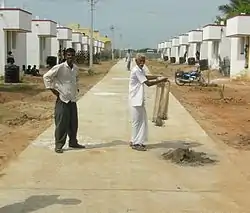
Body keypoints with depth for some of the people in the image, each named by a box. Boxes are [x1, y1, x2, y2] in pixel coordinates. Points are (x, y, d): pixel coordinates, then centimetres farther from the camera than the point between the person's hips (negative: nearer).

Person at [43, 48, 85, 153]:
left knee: (73, 123, 13)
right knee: (61, 124, -3)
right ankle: (59, 145, 6)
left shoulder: (76, 68, 7)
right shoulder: (59, 67, -13)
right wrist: (52, 89, -11)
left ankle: (73, 142, 28)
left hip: (73, 99, 6)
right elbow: (46, 76, -11)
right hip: (62, 99, -6)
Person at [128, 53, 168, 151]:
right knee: (137, 121, -3)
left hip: (140, 99, 10)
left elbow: (145, 77, 34)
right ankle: (136, 143, 5)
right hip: (136, 100, -10)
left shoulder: (141, 70, 11)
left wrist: (157, 77, 21)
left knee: (142, 120, 13)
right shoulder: (136, 71, -18)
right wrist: (161, 80, -14)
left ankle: (134, 141, 22)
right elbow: (148, 83, -21)